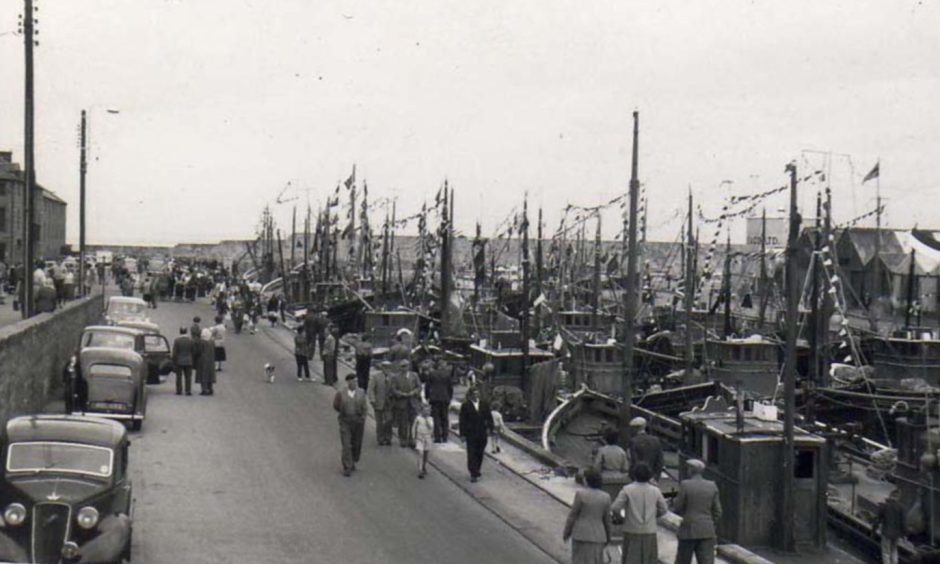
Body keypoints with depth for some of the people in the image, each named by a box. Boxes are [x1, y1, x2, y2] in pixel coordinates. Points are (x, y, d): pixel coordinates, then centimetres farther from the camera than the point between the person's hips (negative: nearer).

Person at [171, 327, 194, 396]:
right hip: (189, 361, 1)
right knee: (188, 377, 4)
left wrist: (174, 361, 0)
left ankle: (179, 391, 5)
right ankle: (188, 391, 0)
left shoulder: (176, 340, -9)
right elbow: (193, 351, -1)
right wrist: (193, 360, 8)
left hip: (179, 361, -1)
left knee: (179, 377, 6)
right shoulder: (191, 340, -3)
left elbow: (174, 352, -8)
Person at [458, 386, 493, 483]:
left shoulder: (484, 405, 7)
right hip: (471, 434, -4)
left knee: (480, 453, 11)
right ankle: (474, 474, -6)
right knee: (472, 454, -6)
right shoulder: (465, 406, -4)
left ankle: (476, 471, 27)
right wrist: (462, 434, -8)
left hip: (482, 433, 4)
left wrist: (489, 428, -2)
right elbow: (462, 421, -4)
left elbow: (489, 417, 11)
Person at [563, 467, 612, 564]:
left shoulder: (581, 494, -13)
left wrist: (566, 532, 1)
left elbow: (573, 515, -9)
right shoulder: (605, 497, -2)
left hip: (581, 534, -3)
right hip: (597, 535, 3)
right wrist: (608, 537, 16)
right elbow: (607, 520, 4)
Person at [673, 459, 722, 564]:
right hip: (707, 532, 3)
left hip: (688, 531, -3)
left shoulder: (685, 485, -8)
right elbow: (717, 512, 6)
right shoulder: (712, 486, 4)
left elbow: (677, 509, -5)